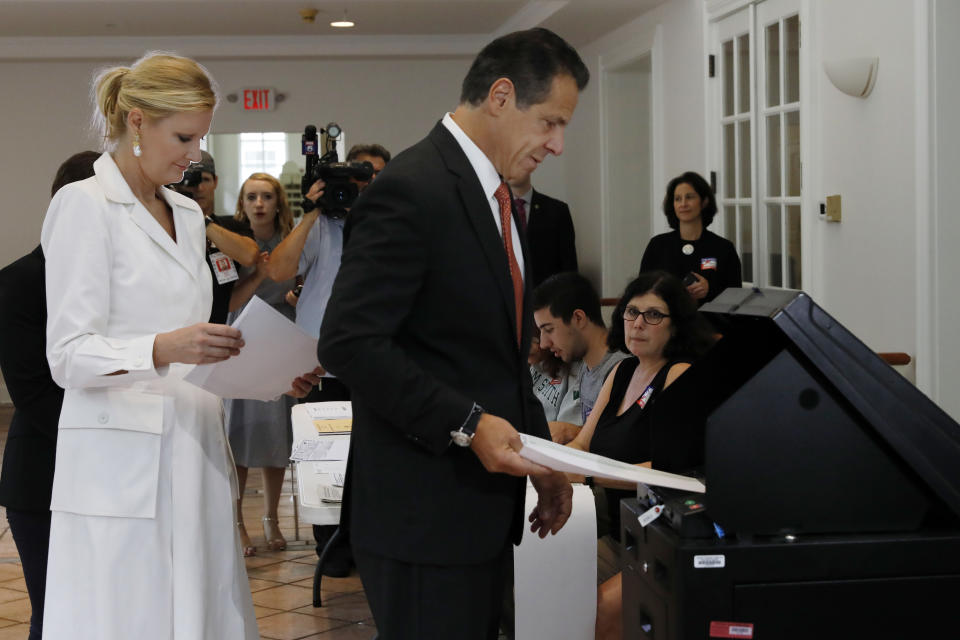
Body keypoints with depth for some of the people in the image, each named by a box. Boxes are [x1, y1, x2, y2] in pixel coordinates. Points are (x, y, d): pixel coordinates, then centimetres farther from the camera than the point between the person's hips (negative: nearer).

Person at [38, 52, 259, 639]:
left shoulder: (189, 214, 17)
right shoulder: (84, 205, -5)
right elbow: (69, 356, -12)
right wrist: (165, 349, -28)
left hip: (194, 457, 7)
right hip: (123, 466, -7)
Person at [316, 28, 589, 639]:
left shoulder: (495, 195, 15)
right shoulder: (410, 191, -16)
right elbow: (349, 343, -22)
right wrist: (466, 426, -23)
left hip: (484, 506, 9)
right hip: (423, 513, -9)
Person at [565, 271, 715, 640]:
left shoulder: (681, 375, -9)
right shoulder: (622, 372, 16)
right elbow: (582, 443, 17)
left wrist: (587, 474, -28)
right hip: (618, 533, 8)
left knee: (599, 610, -29)